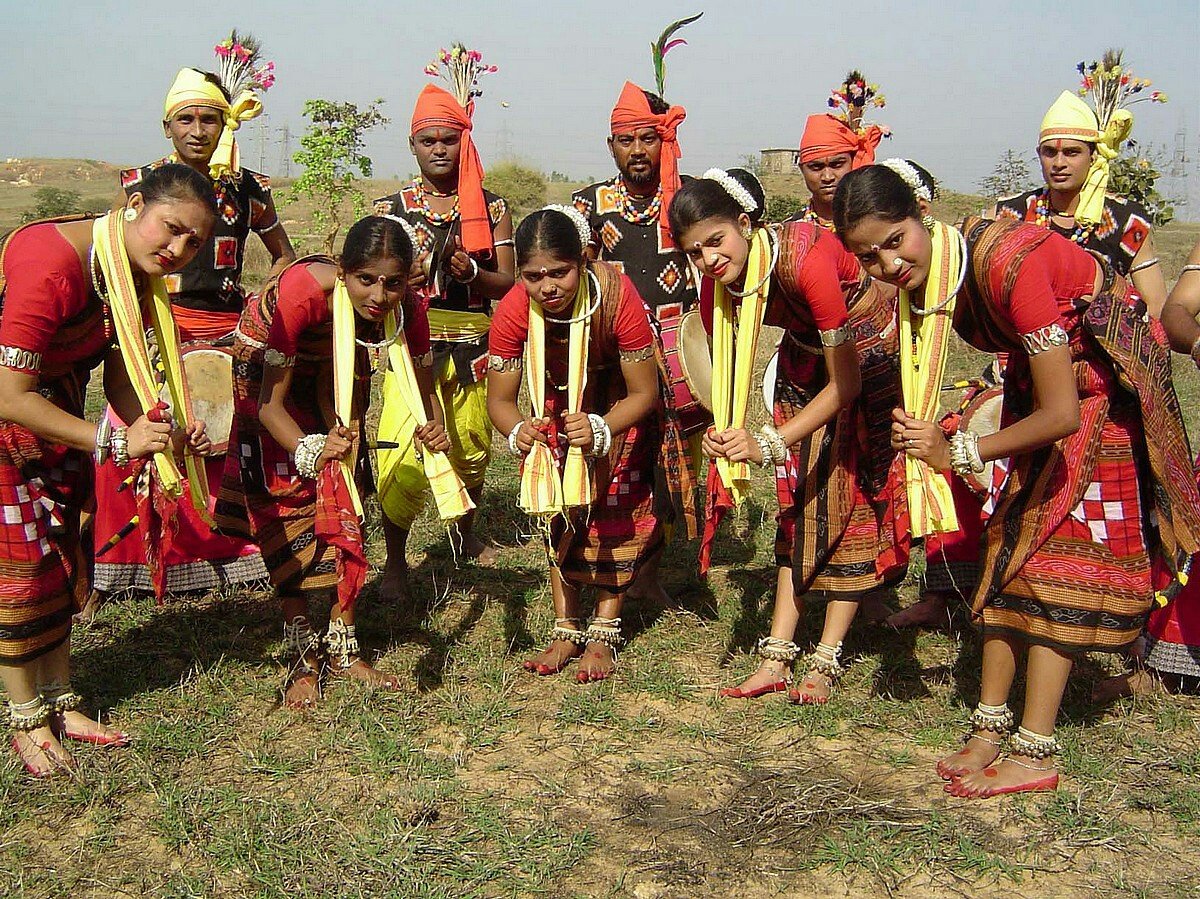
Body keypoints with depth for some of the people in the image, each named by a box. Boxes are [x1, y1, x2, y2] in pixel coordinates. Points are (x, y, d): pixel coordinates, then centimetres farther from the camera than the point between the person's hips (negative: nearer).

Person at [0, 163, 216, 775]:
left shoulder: (140, 277, -7)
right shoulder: (53, 262, -33)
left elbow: (120, 382, -5)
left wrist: (166, 434, -23)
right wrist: (114, 442, -35)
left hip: (55, 411, 8)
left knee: (63, 554, 11)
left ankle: (61, 704, 25)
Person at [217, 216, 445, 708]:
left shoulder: (406, 309, -26)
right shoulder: (302, 291, -39)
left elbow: (423, 391, -14)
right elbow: (270, 402, -36)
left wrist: (432, 427, -36)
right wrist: (309, 450, -53)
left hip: (336, 376, 4)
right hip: (265, 369, -4)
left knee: (343, 499, -1)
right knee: (285, 503, -10)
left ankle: (343, 647, 8)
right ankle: (305, 657, -2)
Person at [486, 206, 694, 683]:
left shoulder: (616, 296, -39)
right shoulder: (513, 311, -31)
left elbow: (644, 393, -30)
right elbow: (499, 398, -23)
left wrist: (600, 429, -50)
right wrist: (517, 430, -46)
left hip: (621, 401, -2)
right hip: (559, 400, 3)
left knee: (618, 509, -6)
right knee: (558, 509, 0)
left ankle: (603, 633, 5)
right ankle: (567, 629, 11)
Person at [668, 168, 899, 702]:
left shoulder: (805, 259, -37)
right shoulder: (719, 281, -18)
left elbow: (846, 384, -33)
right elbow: (725, 370, -12)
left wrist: (767, 445, -39)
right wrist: (724, 434, -33)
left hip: (873, 353, -6)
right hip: (807, 356, 6)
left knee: (853, 496, -7)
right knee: (798, 496, 1)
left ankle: (826, 662, -2)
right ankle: (778, 656, 2)